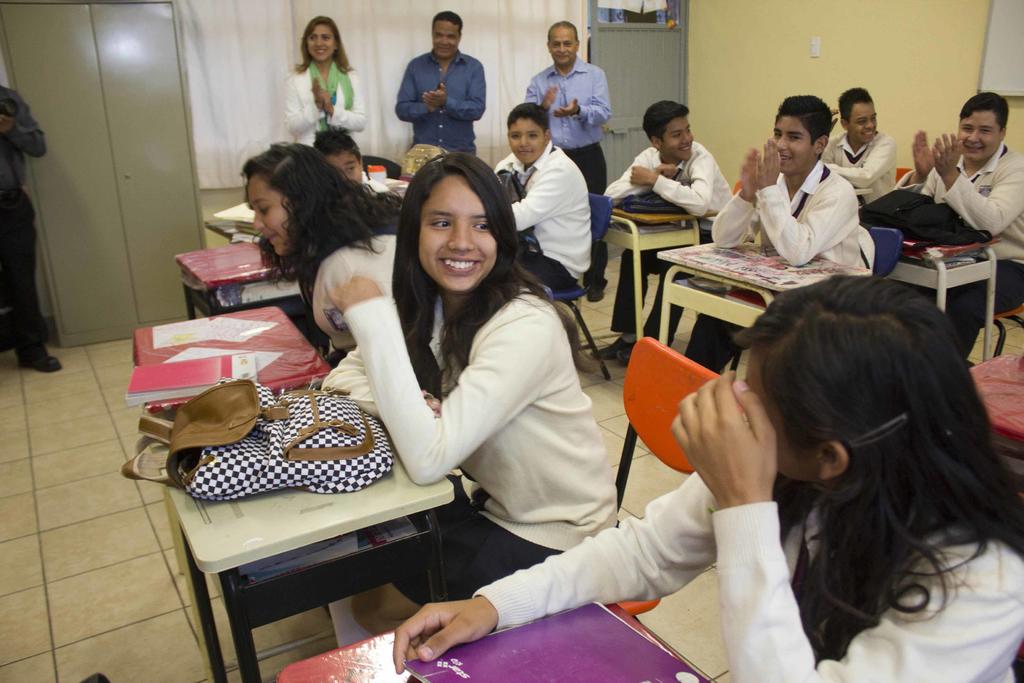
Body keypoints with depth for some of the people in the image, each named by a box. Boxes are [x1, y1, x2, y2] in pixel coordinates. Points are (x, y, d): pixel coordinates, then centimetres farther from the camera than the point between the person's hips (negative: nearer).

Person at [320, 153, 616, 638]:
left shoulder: (525, 325, -29)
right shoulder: (429, 304, -5)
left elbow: (427, 460, -35)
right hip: (494, 506, 6)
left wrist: (373, 316, -33)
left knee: (372, 604, -4)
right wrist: (404, 405, -24)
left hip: (554, 538, -6)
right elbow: (342, 376, -2)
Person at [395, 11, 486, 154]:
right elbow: (402, 109, 0)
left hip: (461, 152, 0)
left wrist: (446, 102, -22)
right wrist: (426, 107, -18)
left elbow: (477, 109, -7)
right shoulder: (415, 66, 5)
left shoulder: (473, 67, 3)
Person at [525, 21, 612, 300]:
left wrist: (578, 111, -31)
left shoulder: (595, 75, 2)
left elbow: (603, 113, -12)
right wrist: (543, 107, -20)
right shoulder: (538, 82, 7)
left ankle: (594, 282, 9)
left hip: (587, 157, -2)